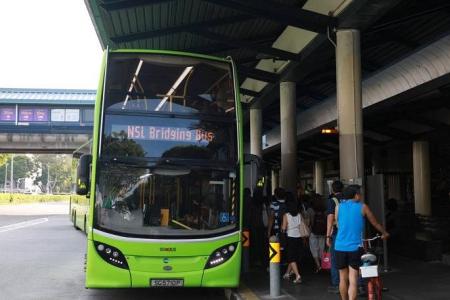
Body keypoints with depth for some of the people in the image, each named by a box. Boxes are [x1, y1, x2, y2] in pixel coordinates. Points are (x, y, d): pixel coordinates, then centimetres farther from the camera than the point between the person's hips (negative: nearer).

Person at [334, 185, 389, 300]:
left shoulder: (338, 207, 7)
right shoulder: (362, 207, 2)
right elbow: (375, 224, 15)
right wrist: (385, 233, 33)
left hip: (340, 247, 3)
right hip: (355, 247, -3)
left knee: (343, 279, 16)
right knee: (353, 281, -3)